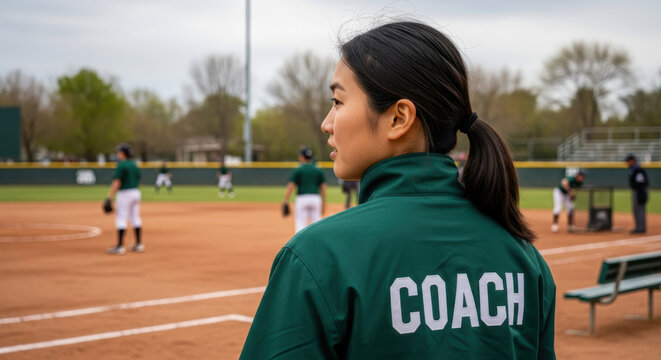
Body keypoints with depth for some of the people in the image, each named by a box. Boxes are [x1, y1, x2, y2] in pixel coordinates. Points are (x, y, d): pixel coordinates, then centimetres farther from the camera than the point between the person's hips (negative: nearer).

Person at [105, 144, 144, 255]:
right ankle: (139, 244, 16)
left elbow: (117, 182, -18)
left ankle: (120, 247, -8)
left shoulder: (121, 165, -12)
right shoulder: (134, 165, 12)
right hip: (136, 193, 8)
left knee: (121, 219, -6)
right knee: (135, 218, 12)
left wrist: (109, 197, -19)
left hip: (124, 194, -8)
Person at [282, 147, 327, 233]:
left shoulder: (298, 170, 0)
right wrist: (323, 203, 12)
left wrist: (285, 201, -9)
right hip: (316, 198, 3)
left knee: (300, 226, -1)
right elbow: (323, 187, 7)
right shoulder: (318, 170, 10)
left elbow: (290, 186, -8)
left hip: (302, 199, -3)